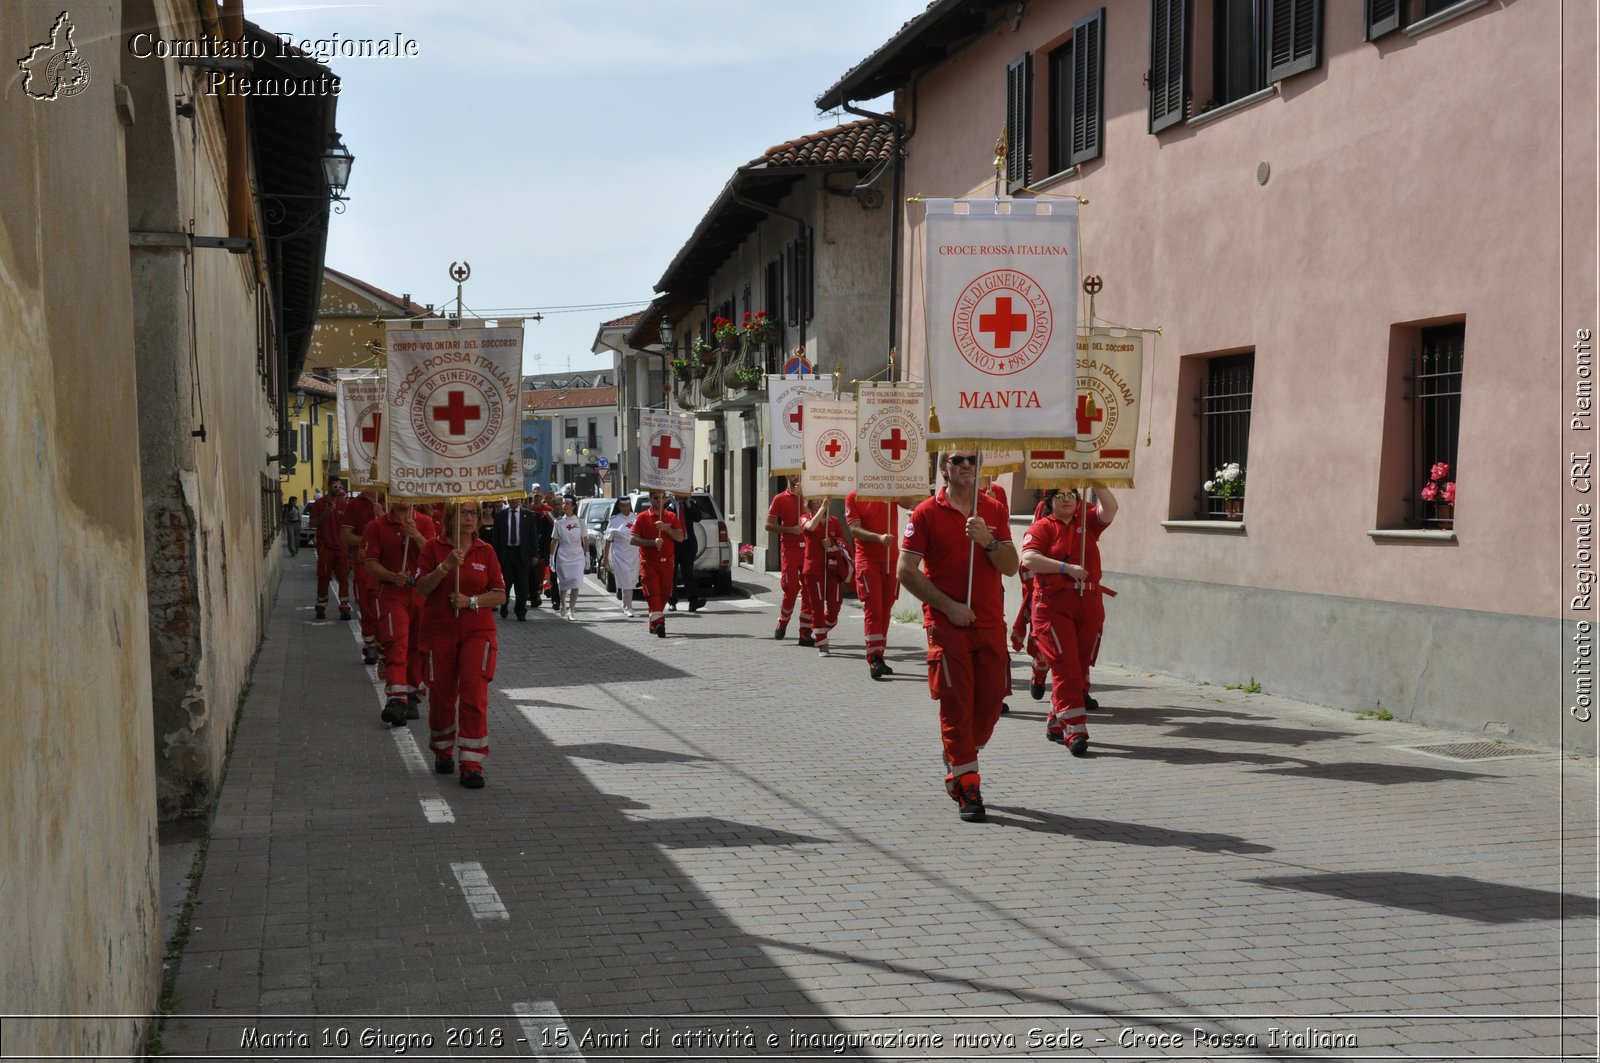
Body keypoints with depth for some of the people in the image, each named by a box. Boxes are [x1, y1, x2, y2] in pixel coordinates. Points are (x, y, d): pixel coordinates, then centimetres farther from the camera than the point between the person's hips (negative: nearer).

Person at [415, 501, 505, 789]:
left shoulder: (485, 551, 4)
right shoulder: (434, 547, 0)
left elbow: (500, 594, 4)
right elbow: (421, 590, -7)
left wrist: (472, 601, -13)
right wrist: (445, 567, -20)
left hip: (478, 632, 0)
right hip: (439, 632, 0)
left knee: (474, 696, -10)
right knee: (441, 695, 10)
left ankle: (472, 765, -9)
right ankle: (443, 752, 32)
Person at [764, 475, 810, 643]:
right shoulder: (780, 499, 5)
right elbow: (769, 525, -1)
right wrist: (791, 529, -12)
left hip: (808, 547, 3)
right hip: (789, 549, -3)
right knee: (791, 588, -7)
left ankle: (805, 634, 2)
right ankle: (782, 623, 18)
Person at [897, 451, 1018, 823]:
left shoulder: (995, 511, 8)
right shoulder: (926, 513, -3)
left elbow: (1011, 567, 3)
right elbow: (906, 570, -6)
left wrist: (987, 540, -16)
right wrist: (948, 606, -12)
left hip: (991, 623, 4)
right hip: (947, 624, -4)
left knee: (991, 702, 7)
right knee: (956, 705, -4)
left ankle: (957, 766, 30)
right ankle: (967, 790, 2)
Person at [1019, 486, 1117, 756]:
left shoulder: (1087, 522, 14)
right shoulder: (1041, 527, 0)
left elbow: (1110, 508, -1)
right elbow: (1029, 558, -15)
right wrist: (1067, 567, -19)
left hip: (1089, 605, 5)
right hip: (1053, 606, -5)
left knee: (1081, 668, 9)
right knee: (1065, 668, -10)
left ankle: (1056, 725, 22)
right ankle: (1075, 732, -13)